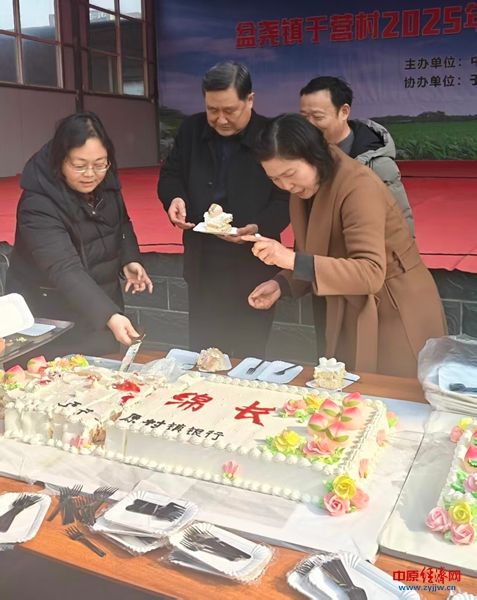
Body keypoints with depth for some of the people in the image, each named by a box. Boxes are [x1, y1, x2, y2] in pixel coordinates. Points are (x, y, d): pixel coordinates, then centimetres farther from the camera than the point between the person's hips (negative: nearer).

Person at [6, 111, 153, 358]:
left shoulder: (105, 184, -6)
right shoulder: (38, 205, -26)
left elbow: (122, 224, 12)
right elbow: (64, 269, -36)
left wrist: (129, 260, -6)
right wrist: (109, 315, -47)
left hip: (102, 301, 6)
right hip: (53, 317, -6)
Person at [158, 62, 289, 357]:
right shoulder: (191, 129, 4)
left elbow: (285, 199, -9)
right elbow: (170, 175, 14)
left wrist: (258, 227, -27)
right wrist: (175, 198, -9)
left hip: (253, 267, -4)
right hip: (202, 265, 4)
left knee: (248, 357, 9)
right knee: (201, 356, 15)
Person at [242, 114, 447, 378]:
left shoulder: (359, 187, -24)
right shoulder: (304, 190, 0)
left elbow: (370, 274, -33)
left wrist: (294, 260, -40)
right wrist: (281, 283, -10)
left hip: (398, 313, -7)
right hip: (351, 314, 7)